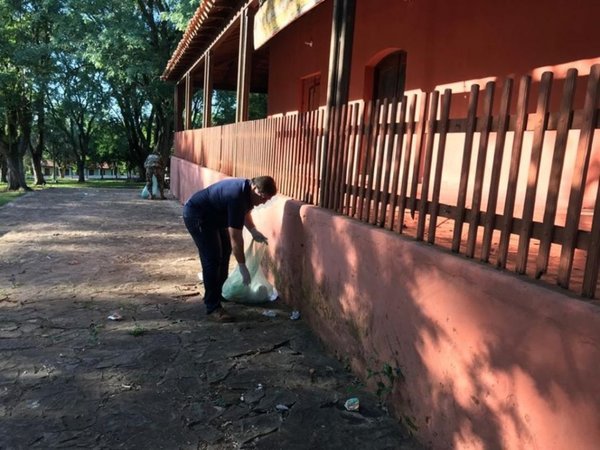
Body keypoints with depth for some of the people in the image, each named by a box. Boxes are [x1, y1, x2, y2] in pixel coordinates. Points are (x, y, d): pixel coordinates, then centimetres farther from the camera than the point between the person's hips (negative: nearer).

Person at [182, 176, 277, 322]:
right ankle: (213, 307, -10)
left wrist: (254, 231, 2)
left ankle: (219, 292, 27)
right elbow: (235, 237, -32)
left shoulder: (246, 190, -5)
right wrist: (242, 267, -27)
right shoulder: (237, 197, -33)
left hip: (213, 216, 10)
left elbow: (245, 212, 17)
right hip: (196, 216, -10)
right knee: (212, 259, -14)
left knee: (225, 251, 14)